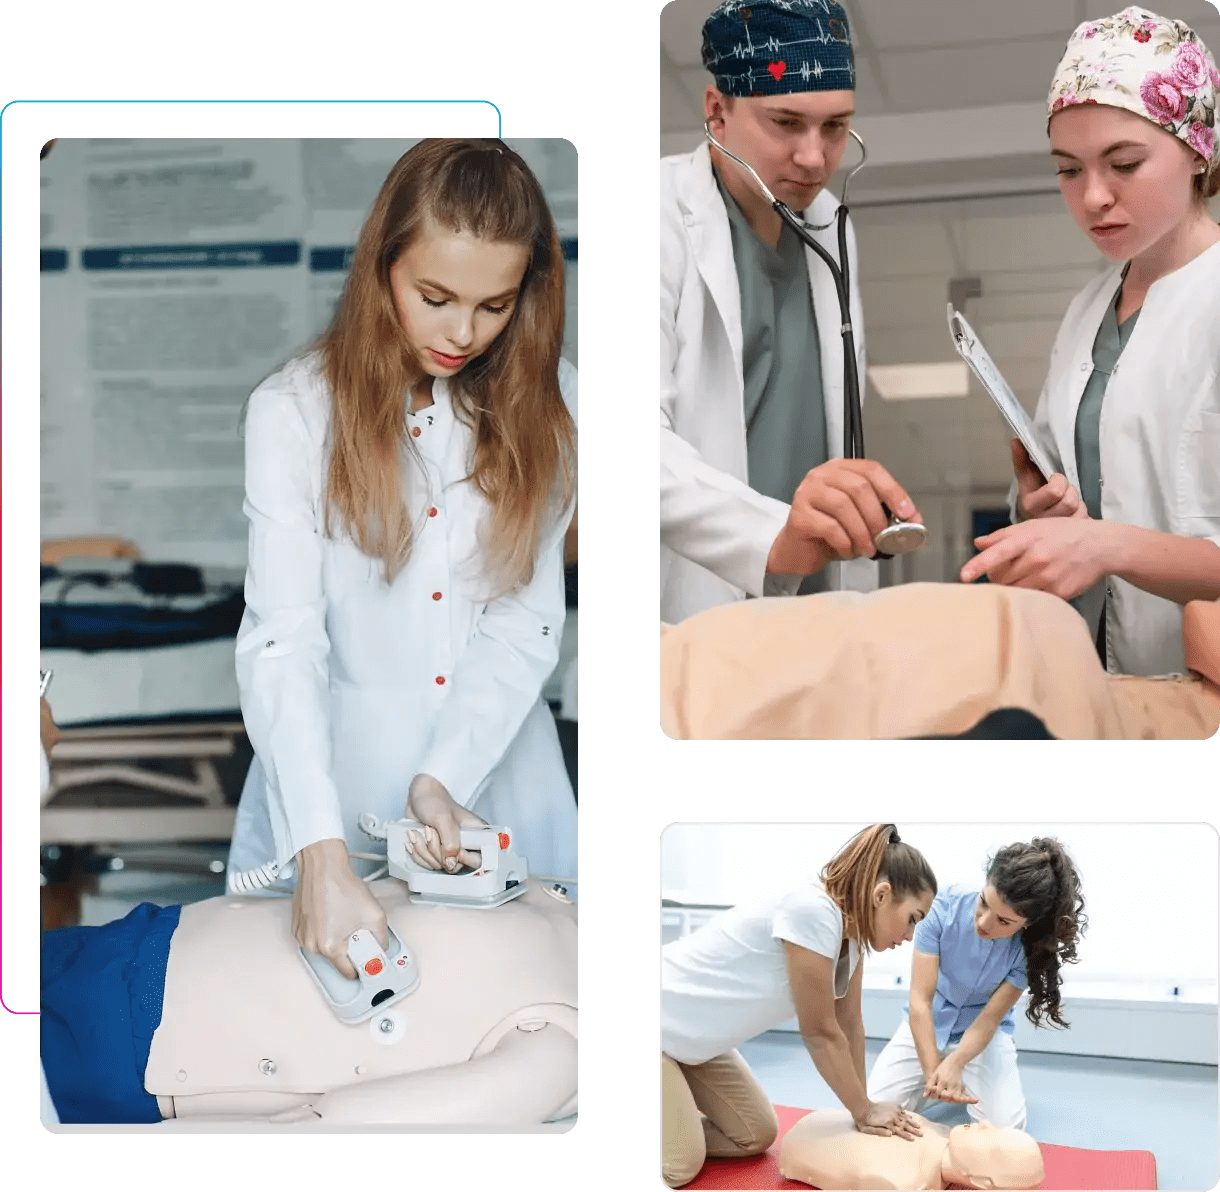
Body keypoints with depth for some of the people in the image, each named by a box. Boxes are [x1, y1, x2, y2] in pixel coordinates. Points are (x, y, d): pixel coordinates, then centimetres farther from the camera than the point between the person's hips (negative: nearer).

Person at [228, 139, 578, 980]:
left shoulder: (548, 404, -4)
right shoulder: (295, 411, -13)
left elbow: (528, 619, -8)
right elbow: (283, 642, -21)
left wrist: (445, 777, -23)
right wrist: (324, 856, -32)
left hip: (495, 761, 2)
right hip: (337, 764, -2)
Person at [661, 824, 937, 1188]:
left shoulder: (850, 930, -2)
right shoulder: (813, 912, -30)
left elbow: (849, 1025, 4)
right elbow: (820, 1032, -21)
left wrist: (862, 1109, 1)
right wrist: (864, 1110, -10)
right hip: (666, 1029, -9)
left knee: (756, 1137, 8)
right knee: (678, 1166, -13)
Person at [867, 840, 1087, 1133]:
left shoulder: (1034, 947, -25)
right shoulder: (946, 906, -28)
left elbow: (989, 1018, -20)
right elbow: (921, 1000, -26)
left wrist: (954, 1064, -40)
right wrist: (934, 1072, -36)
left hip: (982, 1033, -1)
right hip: (926, 1025, 1)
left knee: (1006, 1125, -21)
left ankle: (969, 1084, 12)